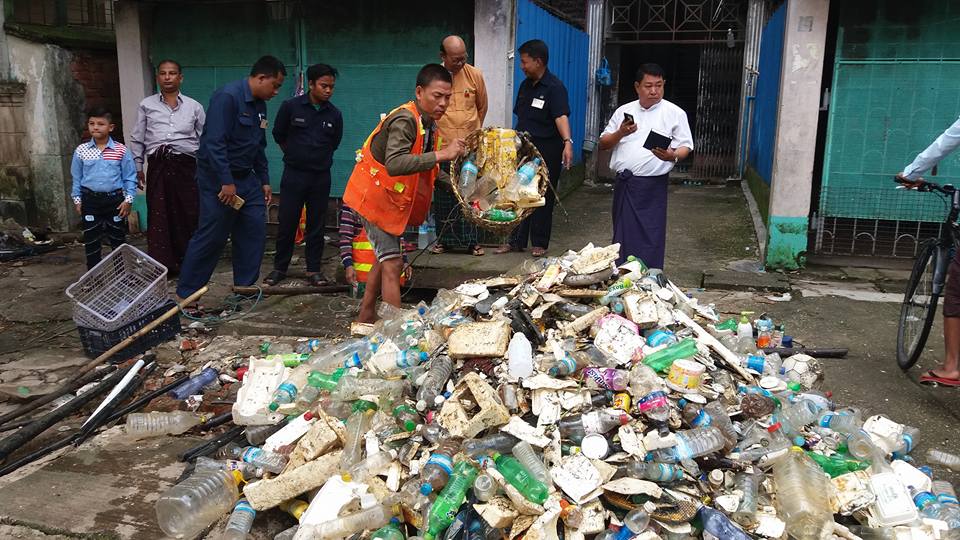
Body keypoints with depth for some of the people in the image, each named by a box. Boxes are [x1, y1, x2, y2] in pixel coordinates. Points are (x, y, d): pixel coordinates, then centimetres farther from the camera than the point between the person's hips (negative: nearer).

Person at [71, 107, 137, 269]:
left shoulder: (121, 150, -5)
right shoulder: (81, 150, 1)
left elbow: (130, 177, -1)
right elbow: (76, 177, 8)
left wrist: (128, 199, -6)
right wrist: (77, 200, 6)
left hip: (115, 199, -1)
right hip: (90, 200, 1)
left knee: (118, 239, 10)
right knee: (91, 240, 7)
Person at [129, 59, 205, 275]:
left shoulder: (194, 107, 10)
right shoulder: (146, 106, 11)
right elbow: (137, 139, 13)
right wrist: (137, 168, 8)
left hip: (185, 165, 0)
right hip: (158, 166, 0)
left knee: (188, 215, 1)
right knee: (158, 216, 0)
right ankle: (161, 265, 5)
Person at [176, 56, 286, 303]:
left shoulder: (260, 105, 11)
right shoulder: (227, 97, -17)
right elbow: (215, 142, -24)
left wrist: (264, 180, 18)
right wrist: (227, 182, -24)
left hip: (246, 178, 9)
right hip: (219, 178, -9)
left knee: (255, 229, 6)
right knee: (211, 236, -4)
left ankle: (245, 286, 19)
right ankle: (186, 293, 9)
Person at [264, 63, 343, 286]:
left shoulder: (334, 114, 2)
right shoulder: (291, 106, -5)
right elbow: (278, 135, 8)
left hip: (321, 176, 2)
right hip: (294, 174, -2)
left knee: (316, 225, 6)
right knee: (287, 223, 2)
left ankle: (314, 270, 14)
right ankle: (279, 268, 15)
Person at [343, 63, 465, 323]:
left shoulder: (427, 121, 4)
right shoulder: (405, 119, -26)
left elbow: (423, 171, 13)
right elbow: (395, 164, -43)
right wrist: (442, 154, -42)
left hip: (392, 198, 10)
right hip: (375, 197, -10)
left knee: (385, 260, 20)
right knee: (392, 265, -11)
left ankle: (366, 317, 33)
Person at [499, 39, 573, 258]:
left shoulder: (554, 87, -13)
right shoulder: (525, 85, 11)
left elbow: (561, 116, -27)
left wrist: (567, 142, -42)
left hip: (547, 151, -7)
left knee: (543, 198, 3)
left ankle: (539, 243, 13)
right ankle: (517, 241, 17)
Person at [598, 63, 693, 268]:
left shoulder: (675, 113, 3)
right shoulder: (624, 111, 12)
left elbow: (685, 146, 2)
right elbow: (603, 144, 13)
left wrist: (672, 156, -20)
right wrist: (620, 133, -7)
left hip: (652, 185, -3)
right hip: (624, 183, 4)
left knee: (650, 238, -5)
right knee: (622, 235, 10)